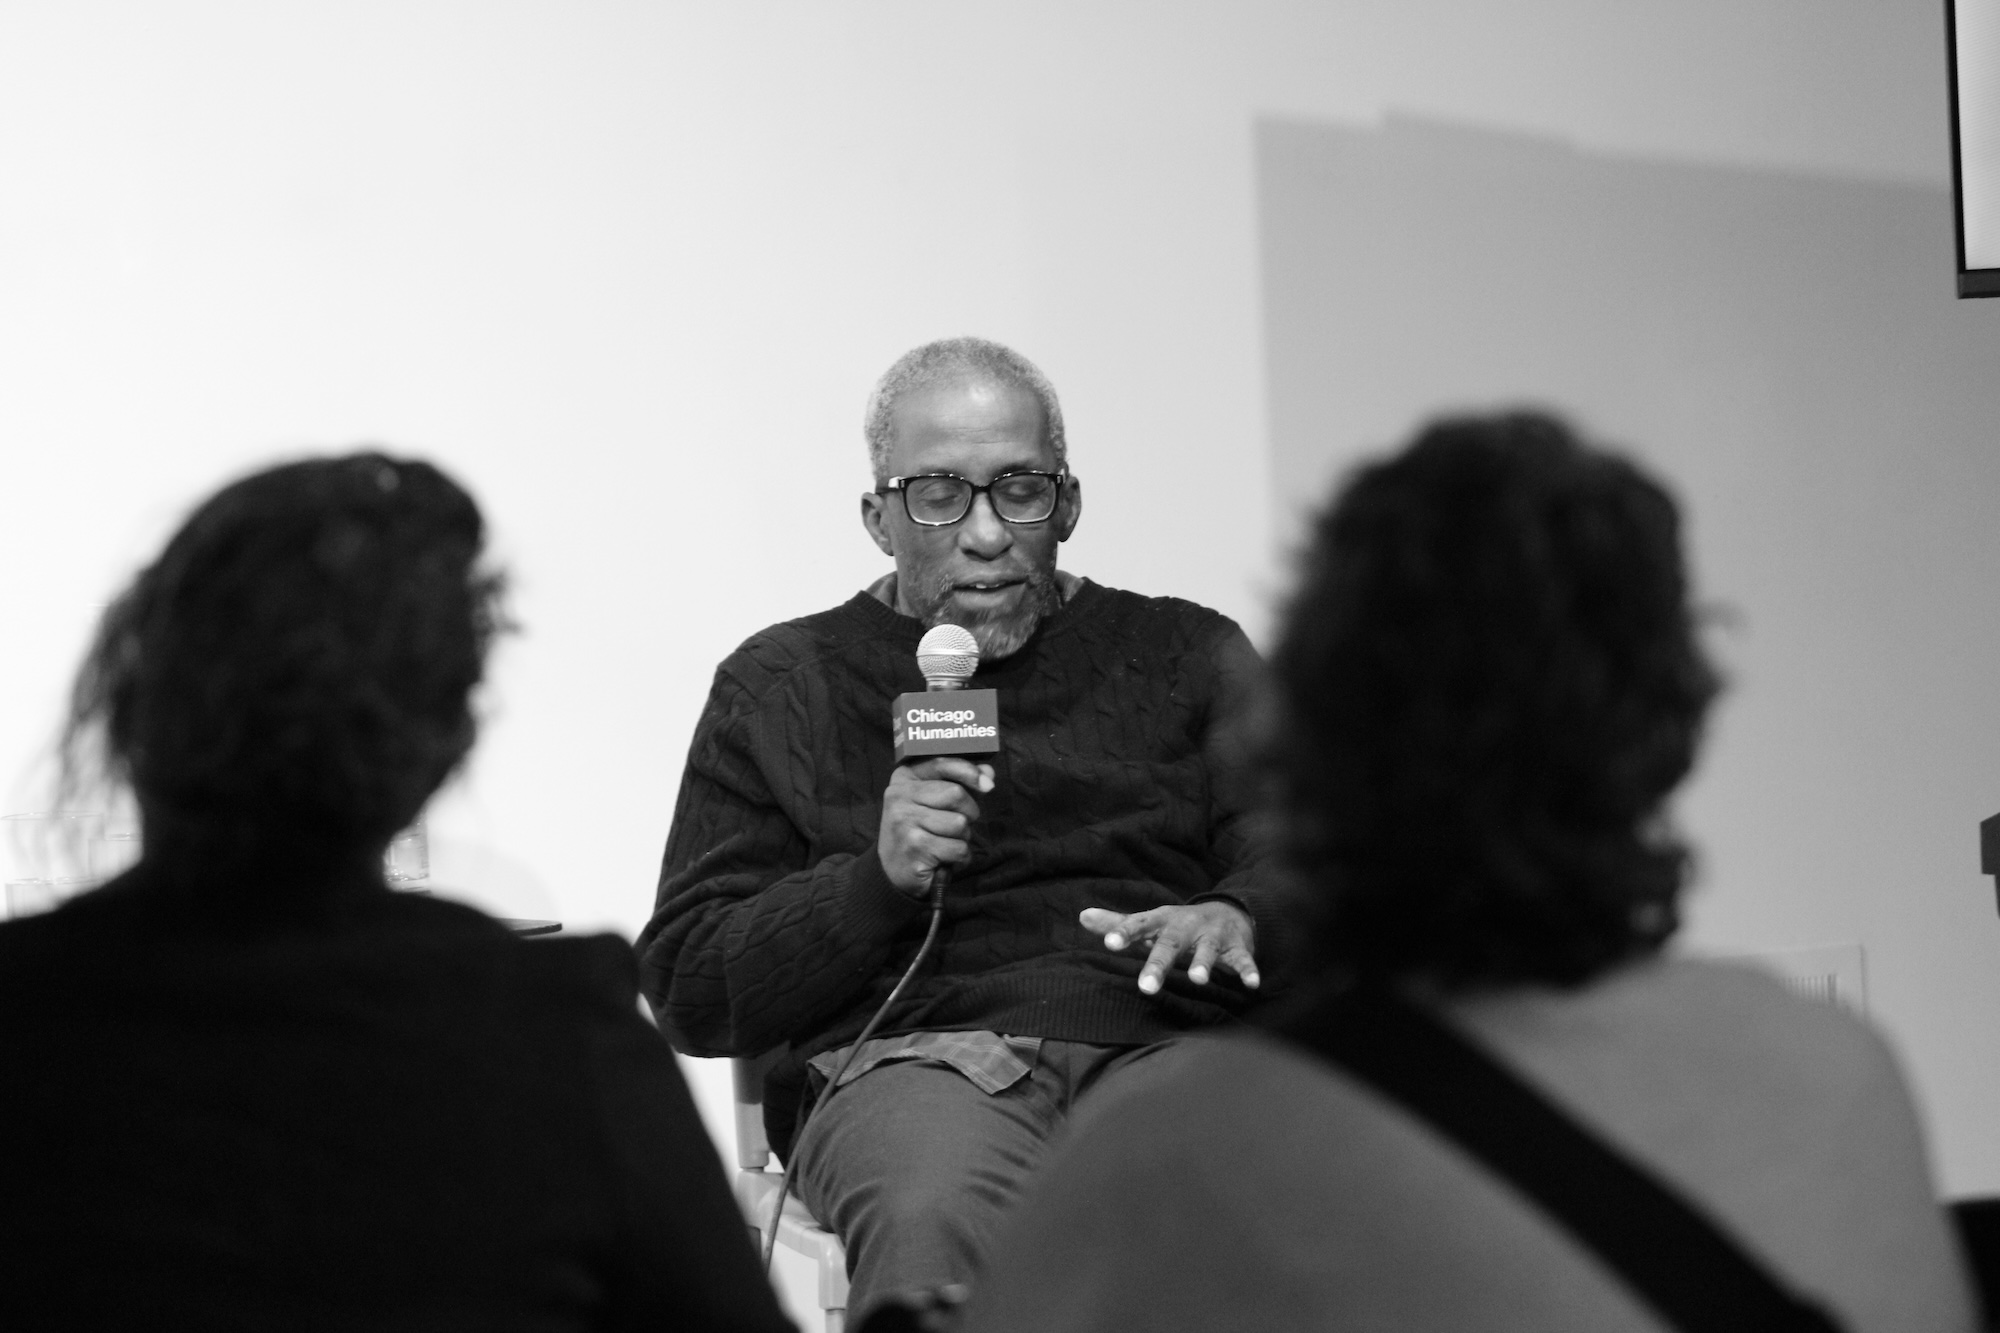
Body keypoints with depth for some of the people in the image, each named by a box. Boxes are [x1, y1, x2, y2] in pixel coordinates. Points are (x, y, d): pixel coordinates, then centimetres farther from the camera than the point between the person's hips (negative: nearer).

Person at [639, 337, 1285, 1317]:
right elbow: (687, 989, 13)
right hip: (913, 1055, -1)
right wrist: (877, 876, -4)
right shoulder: (779, 687, 18)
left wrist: (1234, 918, -12)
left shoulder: (1186, 655, 22)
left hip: (1169, 1042, 1)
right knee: (931, 1222, -39)